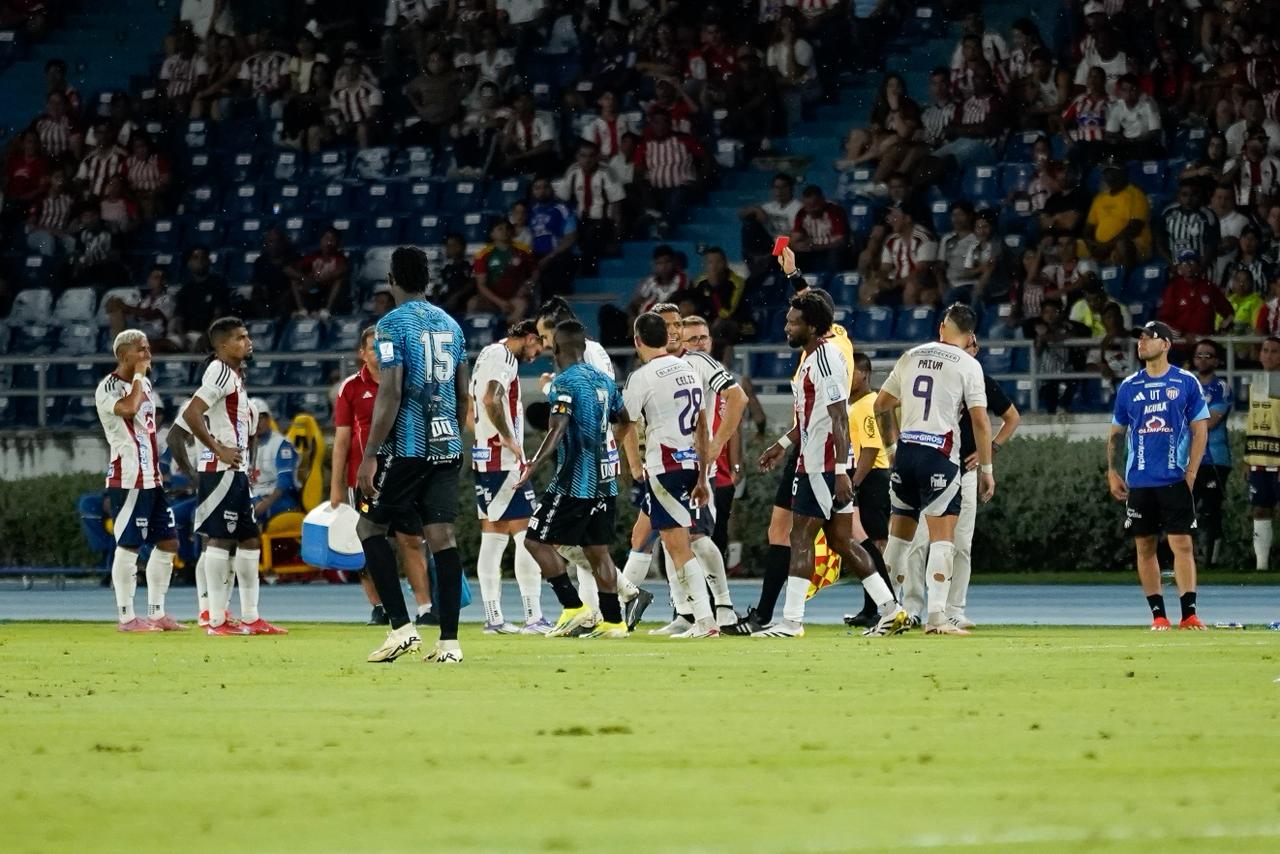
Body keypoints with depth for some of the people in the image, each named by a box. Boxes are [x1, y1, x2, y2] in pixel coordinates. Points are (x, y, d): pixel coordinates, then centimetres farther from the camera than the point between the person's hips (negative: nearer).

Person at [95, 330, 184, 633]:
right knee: (128, 546, -6)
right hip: (128, 480, -9)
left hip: (152, 479, 9)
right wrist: (138, 375, -17)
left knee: (168, 542, 8)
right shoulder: (109, 388, -10)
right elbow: (129, 409, -31)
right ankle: (126, 616, -1)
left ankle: (156, 613, 15)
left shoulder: (145, 385, 17)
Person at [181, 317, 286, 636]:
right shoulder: (220, 372, -13)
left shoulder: (235, 376, 18)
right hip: (222, 470, -10)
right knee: (220, 539, -8)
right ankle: (217, 620, -7)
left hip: (236, 471, 10)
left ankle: (250, 618, 16)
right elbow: (191, 414, -24)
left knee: (250, 540, 12)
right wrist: (219, 450, -20)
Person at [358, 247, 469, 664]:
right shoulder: (450, 324, 13)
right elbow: (463, 394, 17)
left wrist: (370, 456, -14)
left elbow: (390, 394, -15)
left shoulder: (393, 325, -8)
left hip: (407, 447, -6)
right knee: (442, 536, 3)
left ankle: (402, 627, -2)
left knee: (370, 527, 7)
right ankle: (449, 641, -2)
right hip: (447, 448, 6)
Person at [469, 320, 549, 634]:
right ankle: (534, 618, -10)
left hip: (485, 461, 10)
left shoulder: (490, 355, 19)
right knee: (527, 538, -8)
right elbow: (491, 399, -26)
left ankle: (493, 618, 10)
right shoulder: (503, 357, -11)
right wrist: (510, 440, -20)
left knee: (493, 539, 10)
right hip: (503, 461, -10)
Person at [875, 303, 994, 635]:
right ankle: (936, 616, -12)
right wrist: (986, 469, -1)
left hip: (906, 450, 5)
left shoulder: (911, 357, 12)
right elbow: (980, 421, -7)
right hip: (940, 455, -5)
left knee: (899, 535, 14)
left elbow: (881, 406, 19)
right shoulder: (968, 365, -3)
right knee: (942, 536, -3)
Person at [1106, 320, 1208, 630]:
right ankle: (1158, 614, 9)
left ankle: (1189, 613, -9)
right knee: (1144, 546, 3)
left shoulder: (1186, 383, 2)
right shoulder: (1128, 387, 10)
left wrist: (1191, 472, -7)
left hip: (1175, 479, -3)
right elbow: (1117, 433, 15)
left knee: (1182, 544, -9)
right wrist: (1112, 471, 6)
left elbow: (1200, 430, 1)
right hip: (1139, 482, 3)